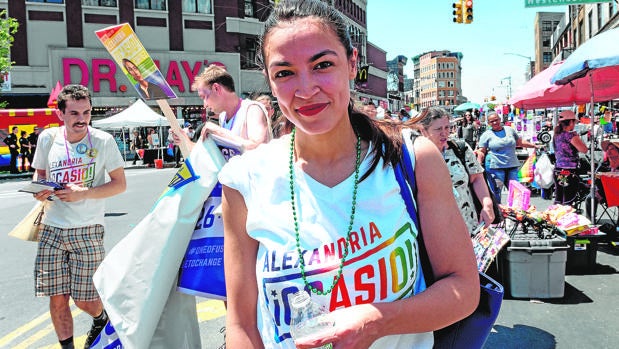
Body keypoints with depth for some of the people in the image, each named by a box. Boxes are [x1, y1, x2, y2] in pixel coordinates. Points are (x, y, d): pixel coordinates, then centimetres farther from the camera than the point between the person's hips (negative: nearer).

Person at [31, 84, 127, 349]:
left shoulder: (103, 141, -6)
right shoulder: (48, 138, 2)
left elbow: (120, 184, -4)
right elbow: (40, 173, 18)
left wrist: (84, 193, -17)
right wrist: (39, 191, -5)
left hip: (87, 230, -3)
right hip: (52, 229, 3)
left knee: (85, 300, 2)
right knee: (57, 298, 4)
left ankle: (101, 318, 37)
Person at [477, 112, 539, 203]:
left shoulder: (510, 130, 14)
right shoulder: (486, 135, 4)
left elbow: (520, 142, 26)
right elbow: (481, 152, -1)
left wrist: (534, 145, 23)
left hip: (512, 166, 4)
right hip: (495, 167, -4)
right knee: (496, 193, -5)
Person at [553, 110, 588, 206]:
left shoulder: (556, 135, 10)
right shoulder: (571, 135, -13)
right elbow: (584, 150, -15)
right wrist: (578, 138, 1)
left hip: (558, 171, 8)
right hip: (569, 173, -8)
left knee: (558, 201, 11)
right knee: (568, 203, -4)